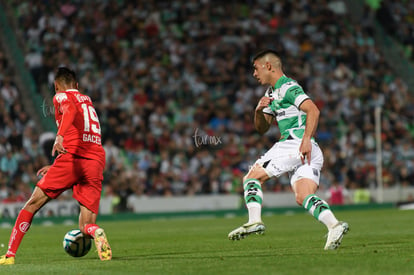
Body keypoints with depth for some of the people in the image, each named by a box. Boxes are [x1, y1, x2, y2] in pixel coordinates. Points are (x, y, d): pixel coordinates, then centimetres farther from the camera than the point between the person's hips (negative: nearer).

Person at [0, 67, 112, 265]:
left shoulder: (62, 96, 10)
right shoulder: (87, 100, 30)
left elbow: (71, 110, -17)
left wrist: (60, 135, -33)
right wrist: (55, 167, 41)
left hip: (72, 159, -5)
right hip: (96, 164, 5)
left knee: (32, 205, 9)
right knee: (86, 225, 4)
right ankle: (96, 233, -32)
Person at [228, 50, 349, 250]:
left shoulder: (288, 87, -5)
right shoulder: (272, 93, 26)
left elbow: (313, 110, -18)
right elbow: (262, 128, 27)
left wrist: (306, 140, -26)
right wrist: (259, 110, 6)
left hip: (295, 143, -9)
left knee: (252, 177, -3)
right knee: (303, 197, -6)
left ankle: (254, 221, -14)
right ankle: (334, 225, -24)